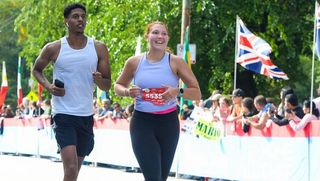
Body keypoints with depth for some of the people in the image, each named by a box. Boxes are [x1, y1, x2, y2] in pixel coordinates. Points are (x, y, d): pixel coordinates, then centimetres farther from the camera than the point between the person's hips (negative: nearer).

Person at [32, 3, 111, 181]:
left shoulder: (99, 48, 2)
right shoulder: (53, 49, -4)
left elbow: (107, 86, 5)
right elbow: (37, 70, 14)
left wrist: (99, 80, -20)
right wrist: (48, 86, -6)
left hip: (86, 115, 4)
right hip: (63, 114, -4)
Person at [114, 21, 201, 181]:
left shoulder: (176, 62, -3)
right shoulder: (134, 62, 0)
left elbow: (197, 94, 0)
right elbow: (118, 86, 16)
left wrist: (178, 92, -20)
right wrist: (128, 92, -6)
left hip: (168, 123, 1)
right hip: (142, 122, -1)